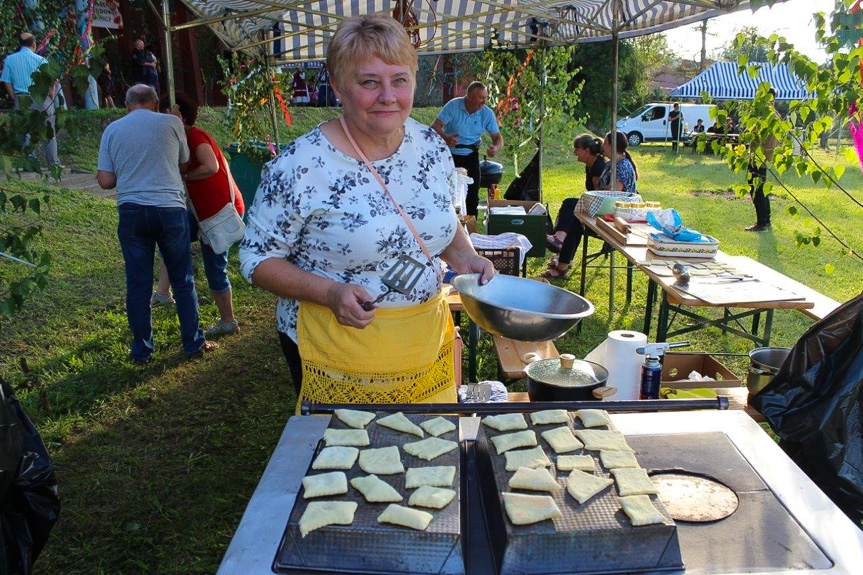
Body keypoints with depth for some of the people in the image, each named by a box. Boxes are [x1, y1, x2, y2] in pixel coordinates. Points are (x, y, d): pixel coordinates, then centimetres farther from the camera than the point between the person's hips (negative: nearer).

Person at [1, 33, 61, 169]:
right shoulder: (40, 60, -6)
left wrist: (15, 98, 11)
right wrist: (51, 97, 8)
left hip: (21, 100, 3)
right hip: (41, 99, -2)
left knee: (25, 132, 8)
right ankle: (53, 162, 8)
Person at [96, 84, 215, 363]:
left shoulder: (112, 130, 6)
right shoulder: (171, 123, 2)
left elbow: (106, 181, 3)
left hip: (131, 212, 2)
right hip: (170, 209, -1)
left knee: (138, 283, 10)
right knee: (183, 280, 10)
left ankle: (142, 350, 19)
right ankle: (194, 344, 18)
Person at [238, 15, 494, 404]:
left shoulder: (433, 147, -1)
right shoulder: (300, 166, -18)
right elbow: (256, 258, -11)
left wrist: (464, 256, -6)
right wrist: (330, 292, -25)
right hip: (337, 357, -5)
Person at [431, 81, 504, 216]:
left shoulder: (487, 113, -7)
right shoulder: (453, 106, -14)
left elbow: (497, 137, -1)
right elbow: (435, 126, -17)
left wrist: (496, 148, -27)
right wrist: (445, 138, -40)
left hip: (470, 156, 2)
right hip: (449, 154, -2)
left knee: (472, 194, -1)